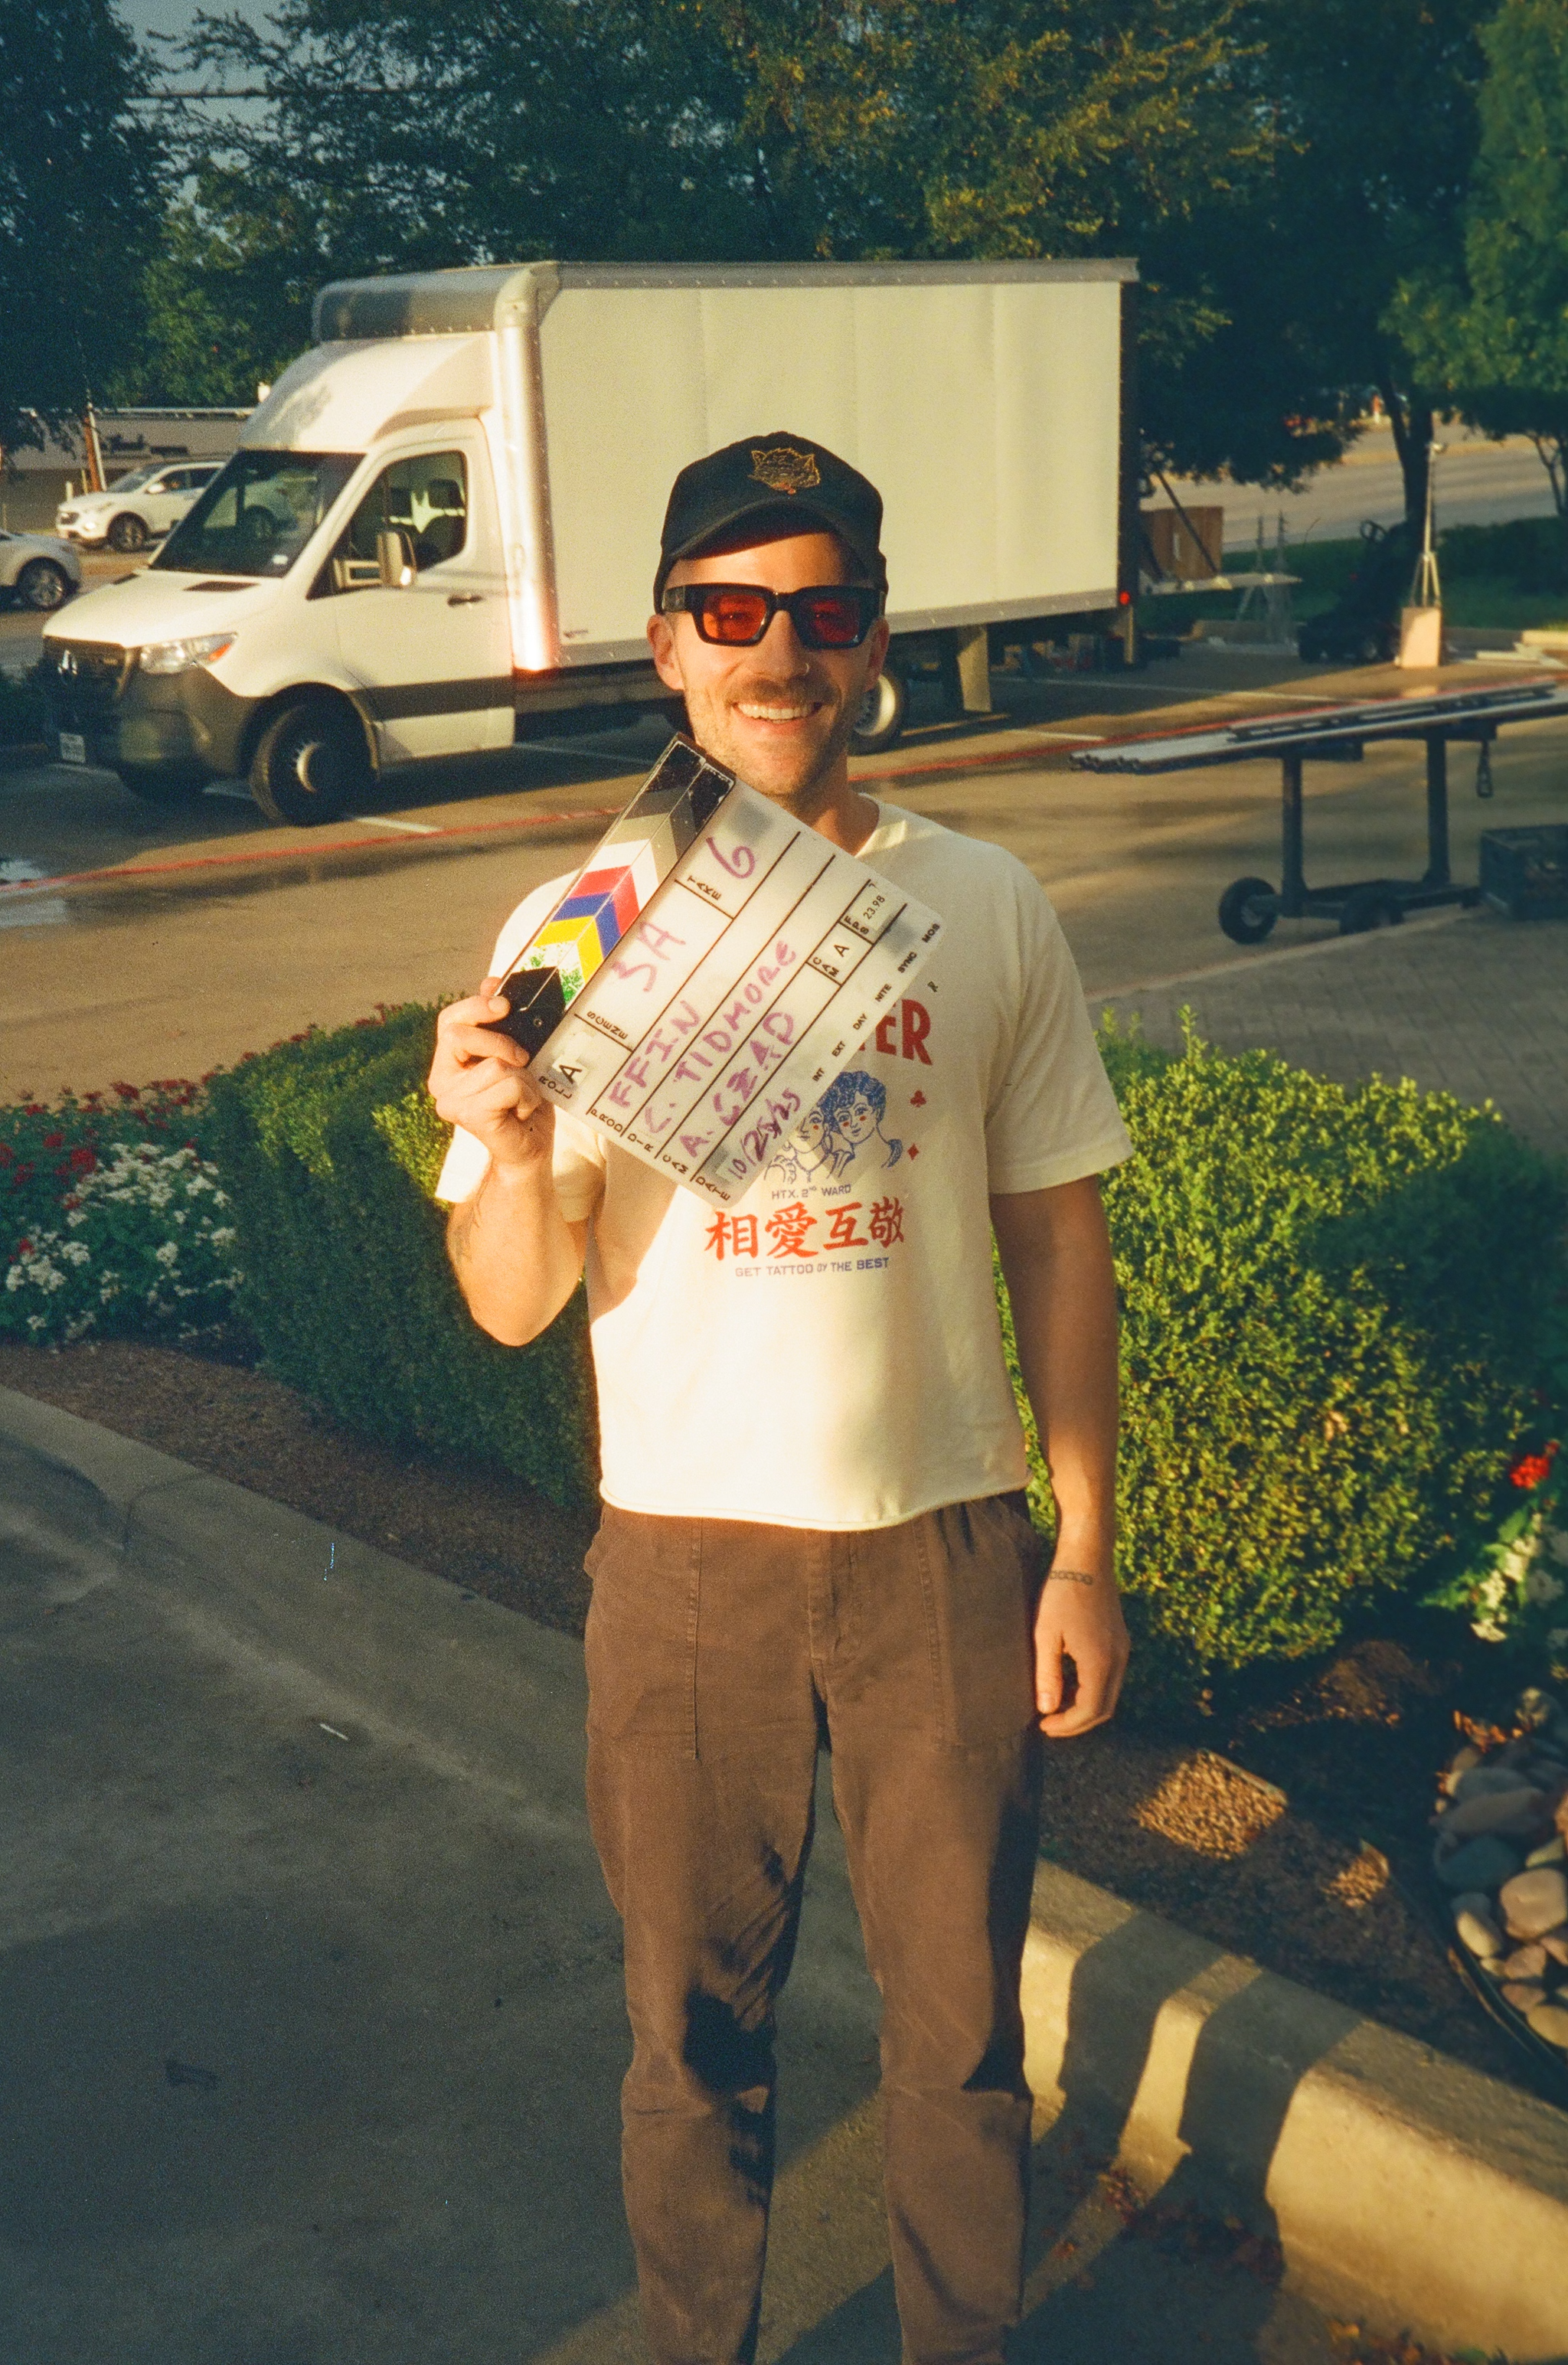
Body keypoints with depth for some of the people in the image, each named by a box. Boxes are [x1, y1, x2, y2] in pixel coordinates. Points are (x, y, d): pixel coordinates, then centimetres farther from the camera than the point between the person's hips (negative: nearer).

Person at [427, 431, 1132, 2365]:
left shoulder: (986, 910, -2)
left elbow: (1055, 1237, 4)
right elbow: (514, 1305, -6)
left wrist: (1083, 1548, 2)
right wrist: (514, 1153, -28)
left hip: (943, 1544, 1)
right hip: (686, 1554, 0)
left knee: (959, 2023, 15)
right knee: (695, 2029, 15)